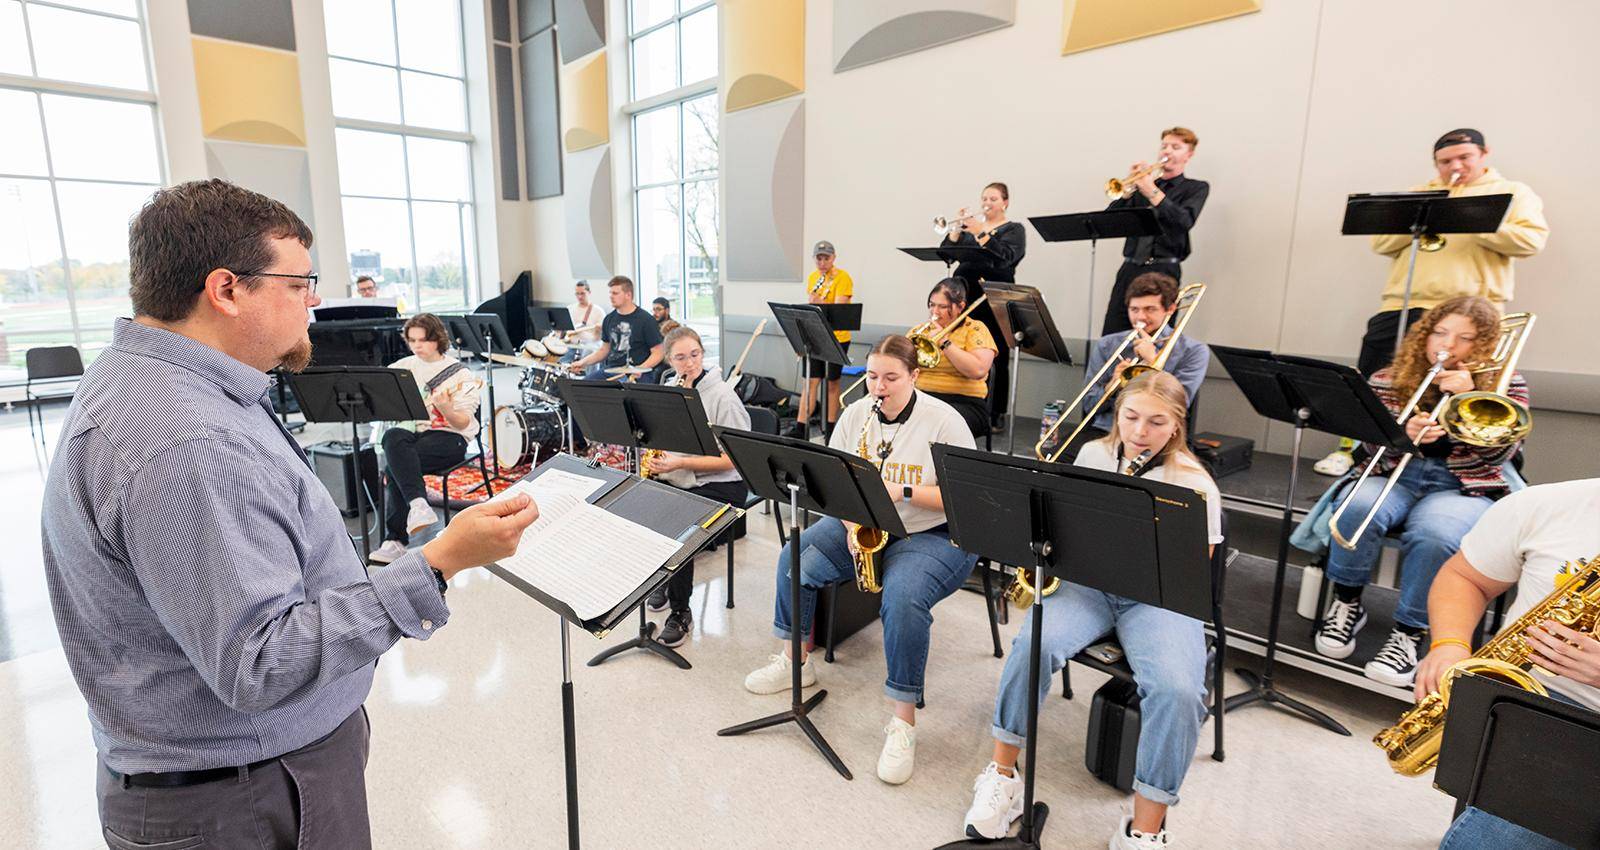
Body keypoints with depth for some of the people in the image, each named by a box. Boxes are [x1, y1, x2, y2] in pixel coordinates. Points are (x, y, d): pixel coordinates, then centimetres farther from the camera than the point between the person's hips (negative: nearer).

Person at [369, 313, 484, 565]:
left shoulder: (458, 373, -1)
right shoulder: (404, 367, 13)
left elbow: (464, 424, -7)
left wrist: (446, 409, -27)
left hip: (449, 436, -4)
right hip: (411, 432, 4)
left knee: (396, 464, -28)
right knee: (392, 436, -31)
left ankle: (397, 539, -24)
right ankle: (417, 503, -38)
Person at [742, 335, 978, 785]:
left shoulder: (943, 421, -13)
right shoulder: (855, 414, 2)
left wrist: (904, 492, -26)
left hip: (932, 536, -5)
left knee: (903, 599, -33)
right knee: (795, 557, -11)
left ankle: (903, 721, -16)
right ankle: (796, 660, 11)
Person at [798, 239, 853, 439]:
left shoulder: (843, 278, -9)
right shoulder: (812, 277, 9)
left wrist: (820, 303, -37)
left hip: (837, 337, -4)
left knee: (832, 383, 6)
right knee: (811, 382, 0)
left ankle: (830, 428, 18)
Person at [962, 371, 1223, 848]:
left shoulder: (1194, 484, -6)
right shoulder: (1093, 455, 4)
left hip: (1158, 599, -2)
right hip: (1089, 583, 2)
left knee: (1177, 690, -31)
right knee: (1034, 643, -28)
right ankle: (1002, 775, -10)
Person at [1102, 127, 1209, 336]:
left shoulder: (1196, 188, 10)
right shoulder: (1145, 183, 18)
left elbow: (1185, 222, -10)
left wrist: (1152, 192, -15)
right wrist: (1130, 186, -5)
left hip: (1163, 271, -3)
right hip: (1130, 268, 3)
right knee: (1111, 338, -5)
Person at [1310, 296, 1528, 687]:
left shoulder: (1505, 385, 8)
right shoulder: (1390, 379, 9)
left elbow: (1498, 452, -5)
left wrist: (1468, 396, -15)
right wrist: (1402, 434, -20)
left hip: (1464, 487, -1)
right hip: (1396, 475, 1)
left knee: (1433, 534, -35)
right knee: (1359, 507, -34)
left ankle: (1409, 632, -17)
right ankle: (1347, 602, -12)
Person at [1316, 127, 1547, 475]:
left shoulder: (1512, 193, 14)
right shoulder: (1418, 195, 24)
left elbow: (1531, 239, -2)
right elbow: (1381, 242, 13)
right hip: (1402, 305, 3)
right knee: (1369, 375, -2)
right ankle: (1350, 448, 6)